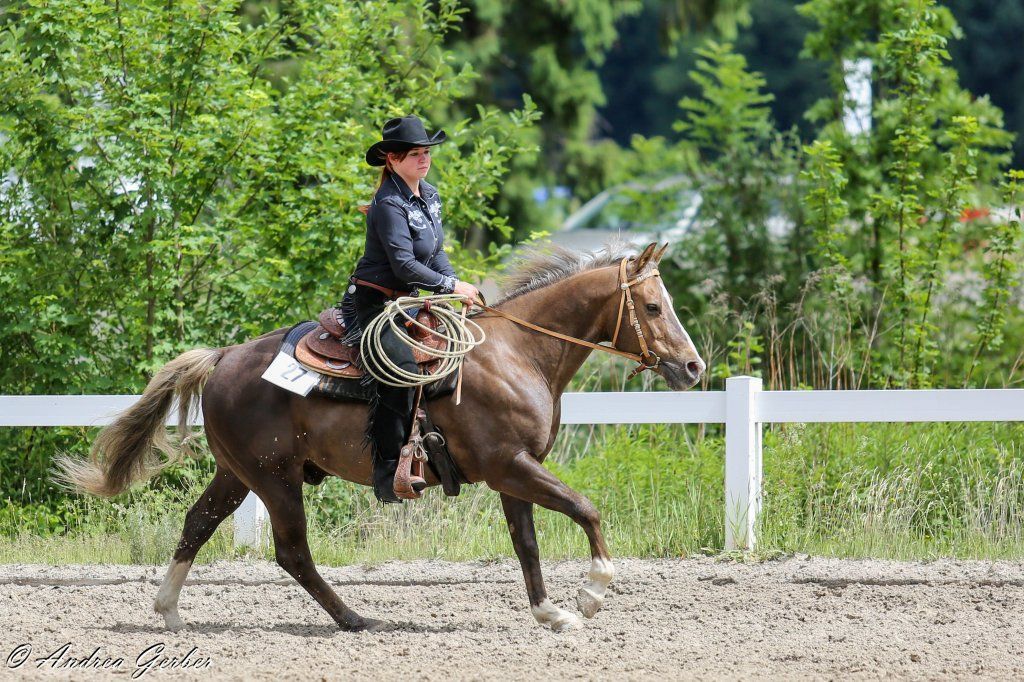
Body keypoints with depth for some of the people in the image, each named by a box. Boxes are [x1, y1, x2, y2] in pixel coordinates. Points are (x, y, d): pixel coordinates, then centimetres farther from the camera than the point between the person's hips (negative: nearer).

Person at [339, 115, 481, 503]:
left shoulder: (429, 196, 10)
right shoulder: (390, 205, -17)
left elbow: (435, 253, 18)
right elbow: (404, 266, -23)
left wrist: (457, 286, 1)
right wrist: (452, 287, -16)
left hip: (407, 303, 10)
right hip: (373, 305, -10)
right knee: (402, 367, -27)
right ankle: (387, 470, -27)